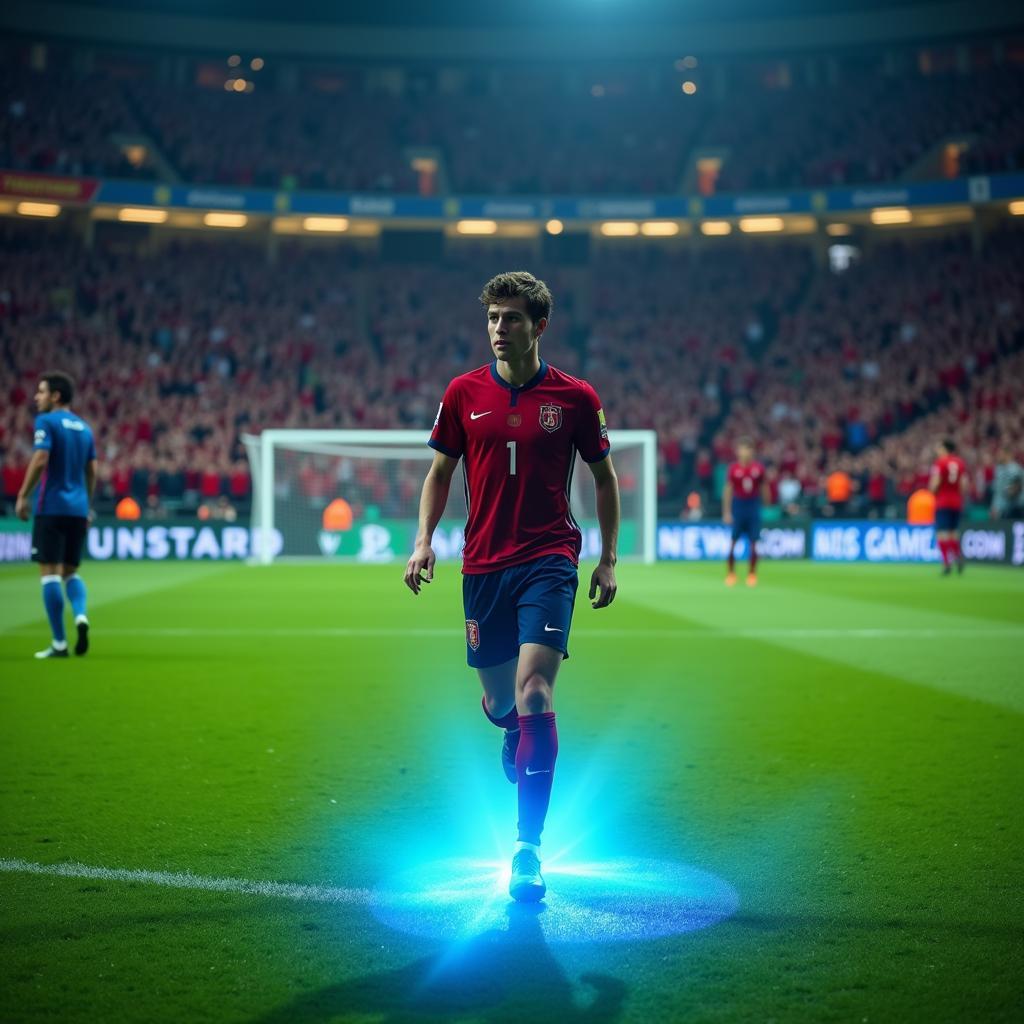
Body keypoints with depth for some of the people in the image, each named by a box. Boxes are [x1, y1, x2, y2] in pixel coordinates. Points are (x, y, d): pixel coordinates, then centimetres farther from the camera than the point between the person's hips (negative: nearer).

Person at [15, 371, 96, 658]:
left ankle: (59, 643, -5)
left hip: (51, 507, -6)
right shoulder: (84, 427, 14)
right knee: (70, 571, 16)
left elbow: (40, 460, -17)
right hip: (78, 509, 6)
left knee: (50, 572, -2)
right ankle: (80, 615, -13)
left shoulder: (46, 421, -5)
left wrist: (22, 496, -9)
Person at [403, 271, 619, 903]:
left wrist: (609, 559, 7)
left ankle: (529, 849, -13)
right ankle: (518, 732, 53)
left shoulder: (575, 397, 0)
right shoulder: (464, 393, 4)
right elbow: (441, 470, 14)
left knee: (533, 690, -18)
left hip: (550, 561, -3)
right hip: (483, 565, 3)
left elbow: (604, 475, 11)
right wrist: (424, 539, 1)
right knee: (499, 702, 11)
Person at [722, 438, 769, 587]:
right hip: (738, 506, -1)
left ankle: (752, 574, 10)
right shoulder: (733, 469, -4)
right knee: (733, 542, -1)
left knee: (753, 543, 0)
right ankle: (731, 573, 10)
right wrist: (726, 512, -4)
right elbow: (727, 490, -1)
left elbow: (764, 489, 9)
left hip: (753, 506, 1)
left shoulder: (759, 468, 0)